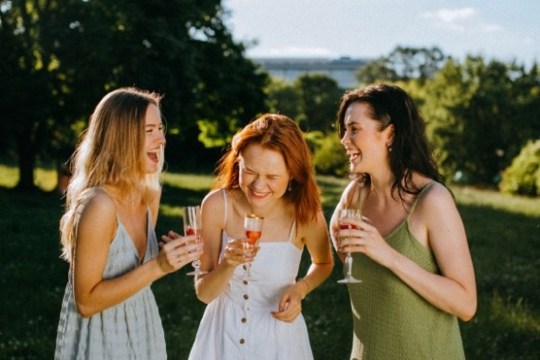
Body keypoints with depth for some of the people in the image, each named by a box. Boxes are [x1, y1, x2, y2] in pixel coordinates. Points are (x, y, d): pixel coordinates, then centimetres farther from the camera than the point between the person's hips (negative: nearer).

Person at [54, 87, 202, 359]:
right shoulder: (99, 205, -25)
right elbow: (86, 301, -22)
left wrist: (171, 255, -4)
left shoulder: (149, 196, -2)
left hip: (142, 332, 7)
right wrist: (157, 267, -28)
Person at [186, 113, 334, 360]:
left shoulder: (305, 214, -17)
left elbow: (324, 264, 5)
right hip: (223, 333, 1)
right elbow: (204, 293, -12)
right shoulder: (217, 205, -18)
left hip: (278, 337, 0)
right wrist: (227, 265, -30)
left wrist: (300, 289, -13)